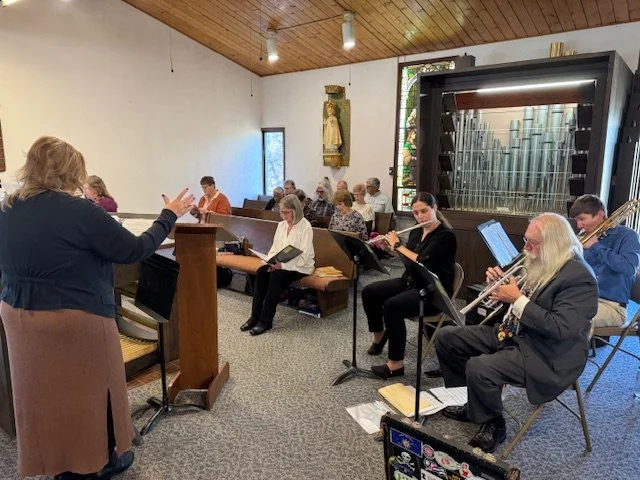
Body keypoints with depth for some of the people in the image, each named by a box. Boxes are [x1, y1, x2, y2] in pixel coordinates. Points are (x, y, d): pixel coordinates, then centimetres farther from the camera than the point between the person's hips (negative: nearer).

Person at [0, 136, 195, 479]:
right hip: (76, 320, -7)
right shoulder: (78, 211, -20)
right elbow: (135, 250, -15)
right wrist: (169, 216, -5)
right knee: (91, 391, 14)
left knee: (45, 393, 21)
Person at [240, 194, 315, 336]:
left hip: (300, 266, -6)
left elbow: (303, 256, -19)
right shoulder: (281, 225, 8)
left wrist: (283, 265, -29)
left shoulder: (305, 226, -13)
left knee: (276, 276, -31)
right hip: (280, 264, 6)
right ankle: (255, 316, -16)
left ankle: (266, 320, -23)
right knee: (261, 272, -21)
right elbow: (274, 248, 10)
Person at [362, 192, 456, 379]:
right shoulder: (416, 231, 7)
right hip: (410, 282, 8)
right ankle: (379, 335, 17)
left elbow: (421, 262, -26)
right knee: (369, 292, -4)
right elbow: (404, 257, 19)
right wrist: (390, 246, 1)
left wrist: (397, 245, -16)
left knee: (392, 306, -31)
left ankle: (396, 364, -20)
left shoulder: (446, 236, -16)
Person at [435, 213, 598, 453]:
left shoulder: (579, 276, -19)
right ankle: (470, 403, 20)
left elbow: (561, 328, -27)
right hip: (512, 334, 9)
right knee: (446, 337, 4)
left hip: (546, 357, -9)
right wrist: (500, 283, -2)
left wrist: (517, 298, -24)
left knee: (479, 368, -31)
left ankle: (492, 425, 1)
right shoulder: (538, 264, 6)